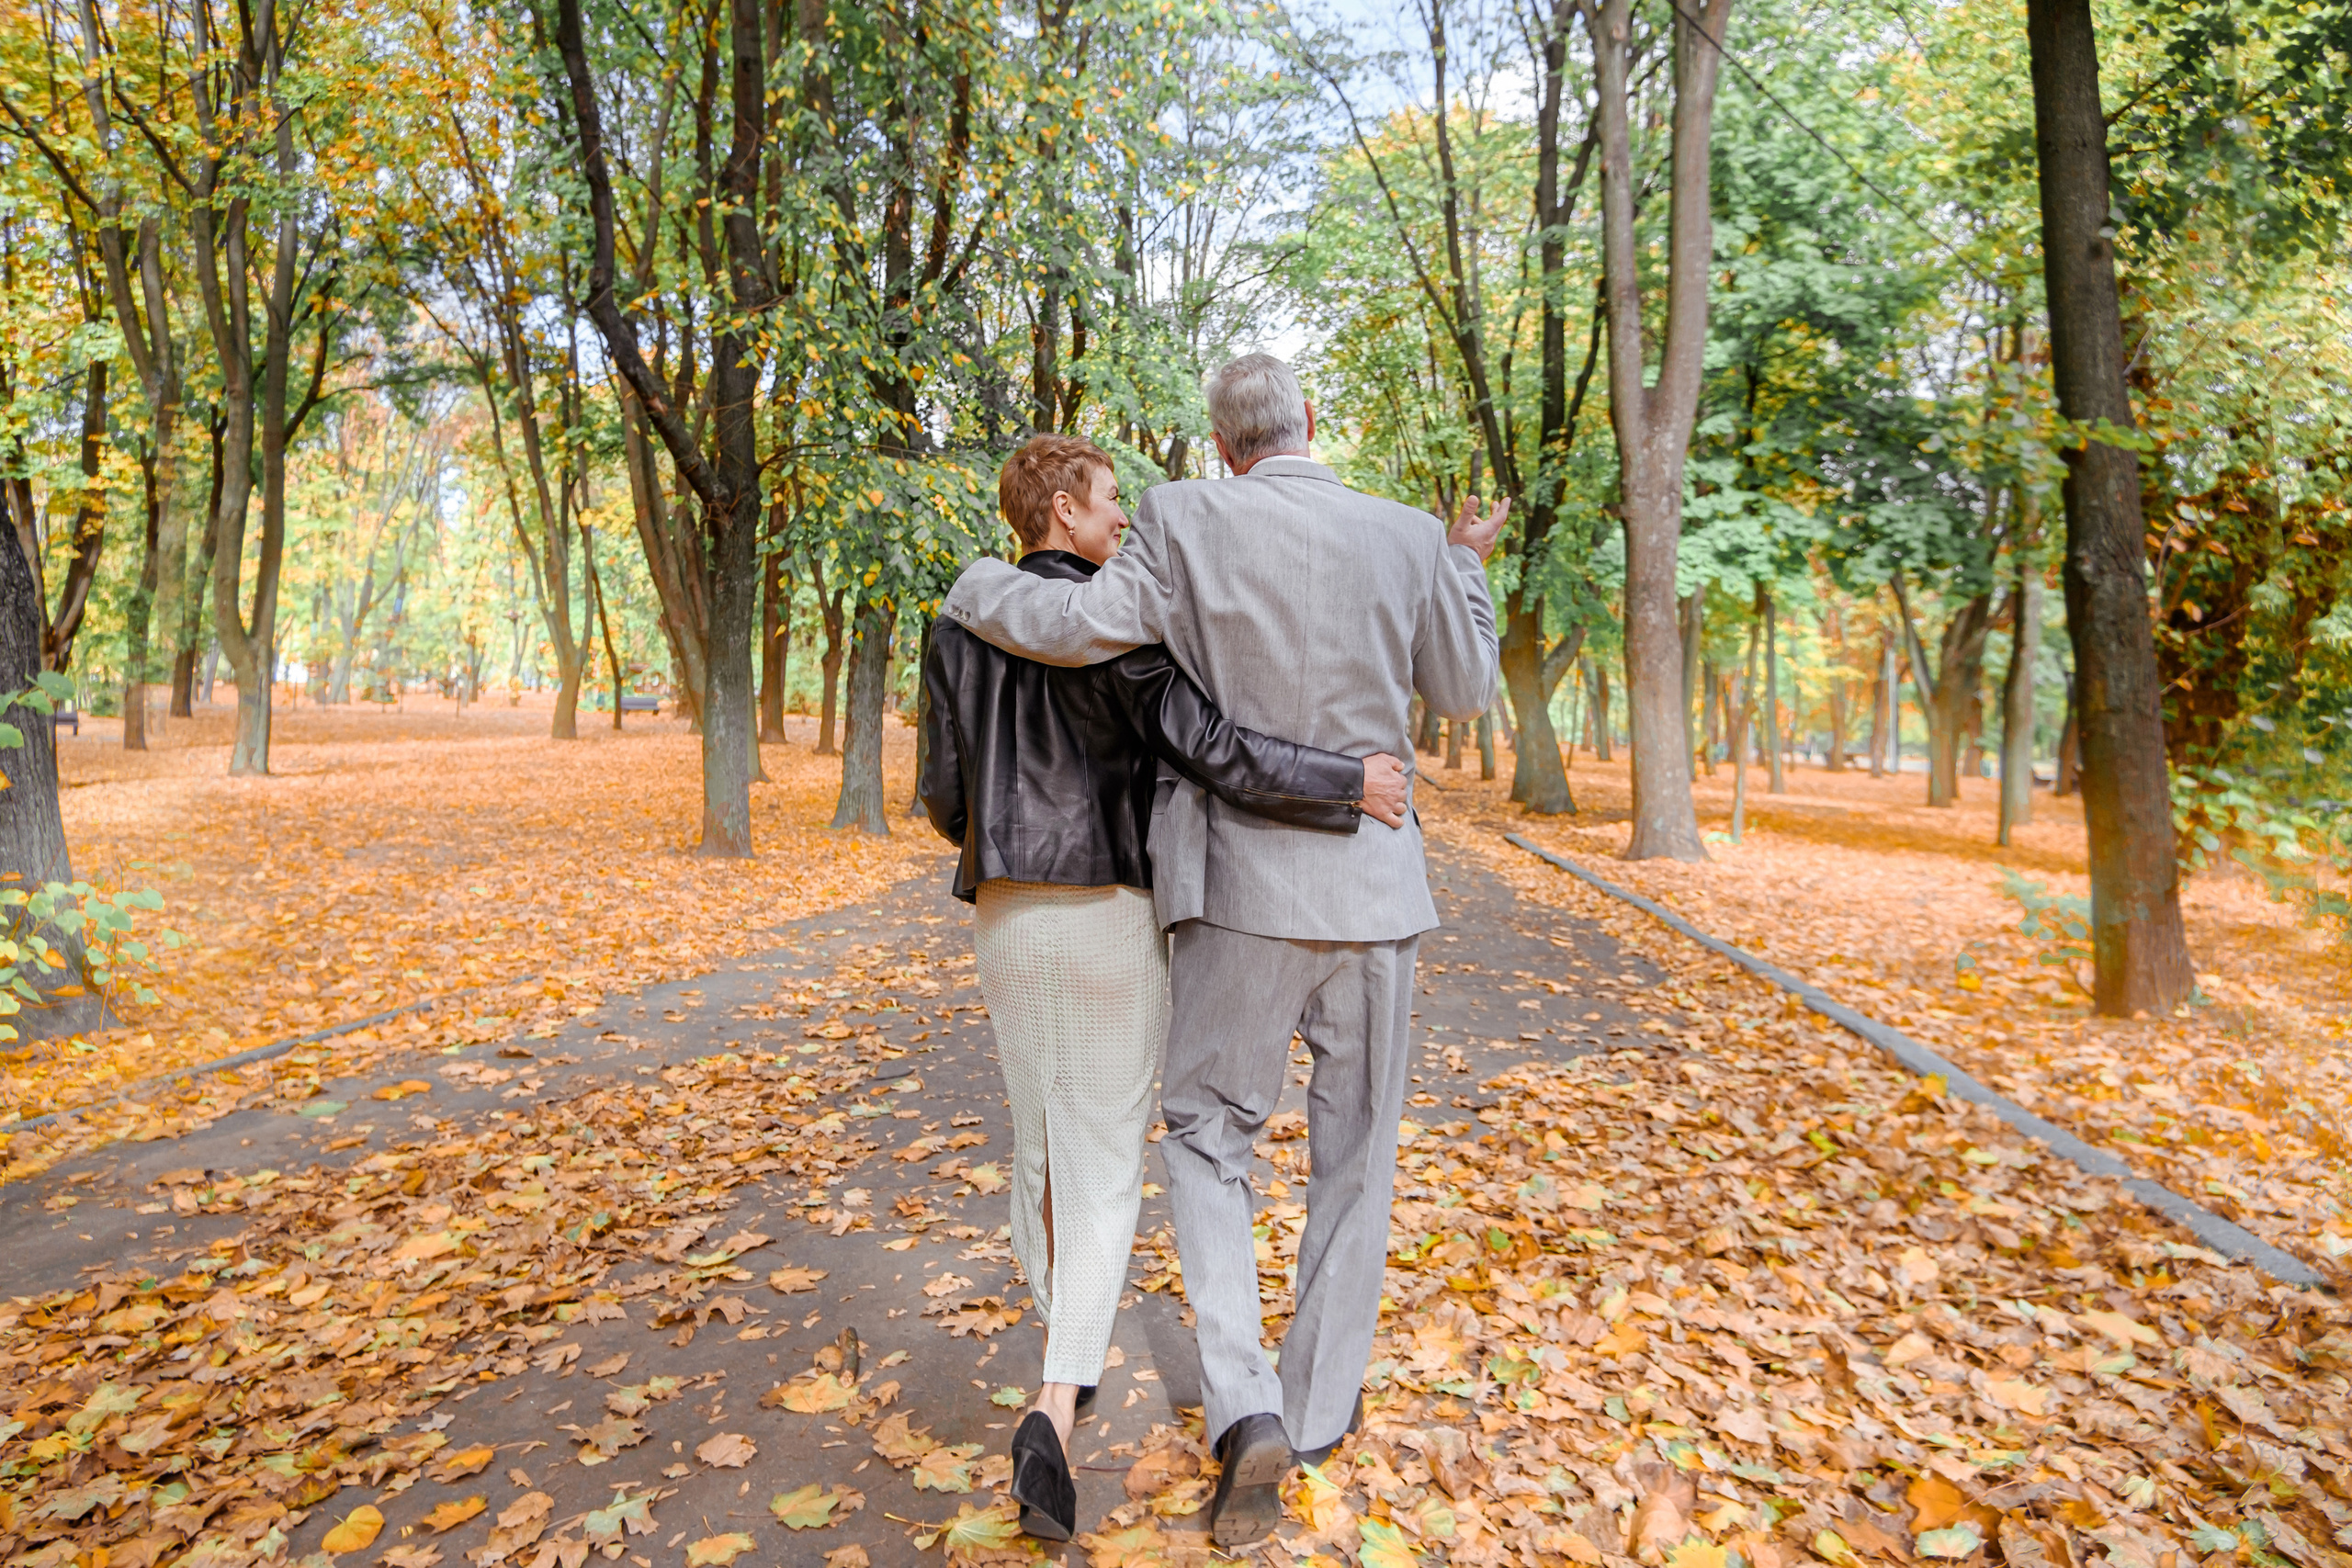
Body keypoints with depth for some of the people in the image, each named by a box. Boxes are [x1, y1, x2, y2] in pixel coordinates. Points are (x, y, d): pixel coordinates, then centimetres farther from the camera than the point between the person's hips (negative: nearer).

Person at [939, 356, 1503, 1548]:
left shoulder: (1189, 522, -7)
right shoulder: (1410, 541, 1)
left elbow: (1083, 628, -18)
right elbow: (1464, 696, 11)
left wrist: (976, 586, 3)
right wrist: (1468, 569, 27)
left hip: (1244, 889, -2)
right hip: (1372, 889, 3)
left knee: (1207, 1136, 14)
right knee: (1353, 1151, 16)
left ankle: (1245, 1412, 0)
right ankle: (1318, 1407, 29)